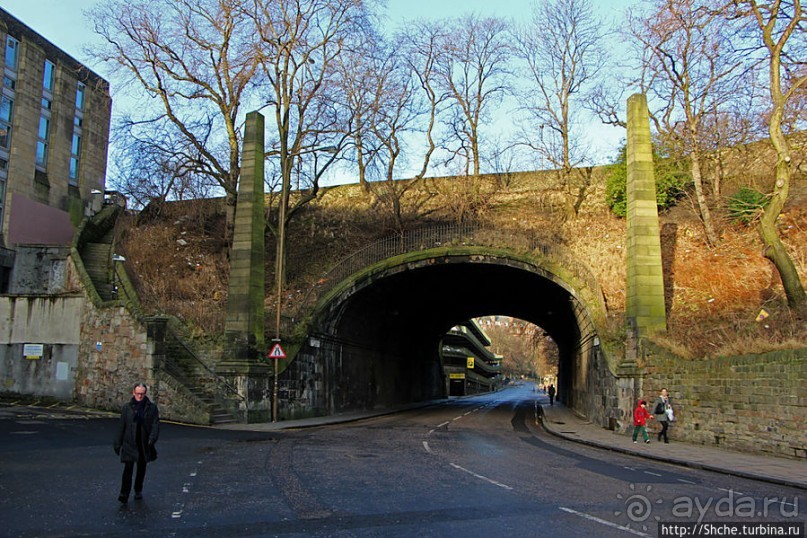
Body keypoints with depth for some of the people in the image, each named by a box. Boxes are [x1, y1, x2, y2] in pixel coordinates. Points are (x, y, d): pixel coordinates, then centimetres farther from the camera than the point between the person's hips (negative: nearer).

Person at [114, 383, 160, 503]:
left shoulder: (152, 407, -1)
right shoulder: (127, 408, 1)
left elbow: (155, 424, -5)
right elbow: (121, 427, 5)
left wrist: (152, 439, -18)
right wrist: (117, 443, 5)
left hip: (144, 444, 1)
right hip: (129, 443, -1)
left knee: (141, 468, 14)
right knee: (128, 468, -10)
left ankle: (138, 490, 31)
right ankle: (124, 494, -7)